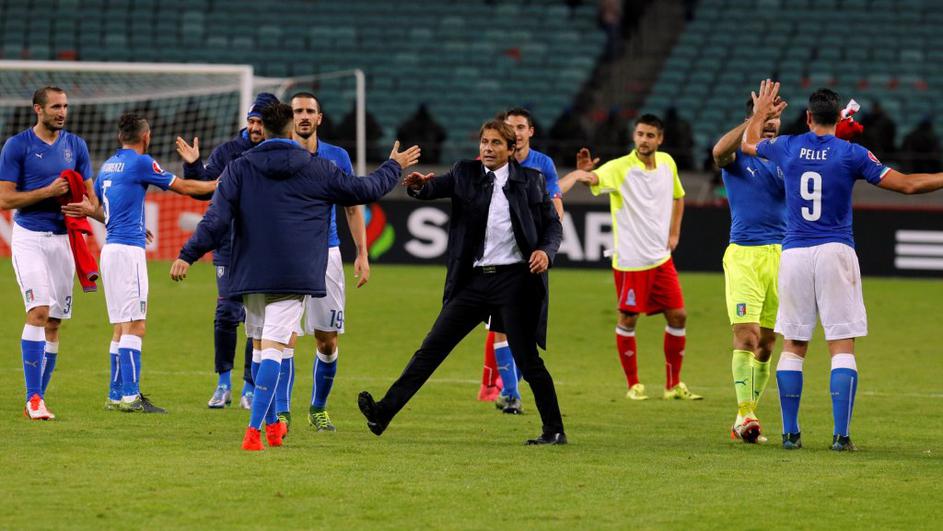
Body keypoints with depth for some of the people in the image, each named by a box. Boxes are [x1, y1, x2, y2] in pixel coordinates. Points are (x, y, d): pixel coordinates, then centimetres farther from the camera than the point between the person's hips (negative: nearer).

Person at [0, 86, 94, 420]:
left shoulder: (75, 146, 10)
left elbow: (89, 194, 15)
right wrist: (48, 192, -16)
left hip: (62, 238, 5)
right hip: (29, 238, -5)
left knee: (53, 323, 5)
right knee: (38, 312, -18)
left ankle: (37, 398, 12)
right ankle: (34, 398, -17)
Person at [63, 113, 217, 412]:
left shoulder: (108, 166, 15)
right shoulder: (141, 163, -8)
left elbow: (101, 210, 23)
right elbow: (183, 187, 0)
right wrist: (219, 184, 10)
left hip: (111, 248, 9)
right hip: (128, 250, -9)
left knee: (121, 327, 12)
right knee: (134, 325, -10)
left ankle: (116, 395, 14)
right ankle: (130, 396, -15)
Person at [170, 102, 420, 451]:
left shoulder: (239, 169, 2)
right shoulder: (317, 170, 3)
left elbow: (217, 219, -6)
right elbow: (366, 189, 15)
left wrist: (188, 256, -4)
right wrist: (394, 167, 33)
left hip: (251, 276, 2)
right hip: (293, 278, -2)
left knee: (260, 346, 17)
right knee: (273, 349, -7)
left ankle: (271, 423, 27)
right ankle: (254, 428, -19)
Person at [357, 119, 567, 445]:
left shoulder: (530, 181, 5)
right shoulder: (466, 174, 8)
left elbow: (553, 224, 9)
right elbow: (437, 188, -5)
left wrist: (546, 251, -11)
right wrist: (418, 185, -28)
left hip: (515, 280, -2)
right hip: (474, 280, 2)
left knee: (527, 360, -2)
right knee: (432, 347, -2)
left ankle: (554, 430, 8)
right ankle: (383, 413, -6)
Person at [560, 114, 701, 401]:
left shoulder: (667, 163, 5)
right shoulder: (620, 167, -13)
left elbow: (678, 196, 23)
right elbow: (594, 178, -33)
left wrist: (674, 233, 12)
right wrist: (582, 173, -56)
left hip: (661, 257, 5)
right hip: (630, 259, -5)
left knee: (678, 316, 4)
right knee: (628, 319, 0)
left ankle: (673, 385, 15)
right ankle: (633, 385, 13)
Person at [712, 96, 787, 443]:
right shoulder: (737, 156, 1)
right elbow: (719, 151, -22)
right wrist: (755, 120, -25)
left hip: (781, 254, 4)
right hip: (744, 254, -4)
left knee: (766, 344, 6)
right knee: (746, 335, -16)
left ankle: (746, 421, 13)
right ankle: (745, 415, -19)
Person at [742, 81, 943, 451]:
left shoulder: (787, 148, 4)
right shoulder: (851, 154, -4)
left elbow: (747, 144, 26)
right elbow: (906, 184, -6)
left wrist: (760, 114, 43)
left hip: (794, 254, 2)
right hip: (835, 254, -2)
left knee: (793, 346, 10)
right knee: (842, 347, -1)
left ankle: (790, 434, 8)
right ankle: (841, 435, -8)